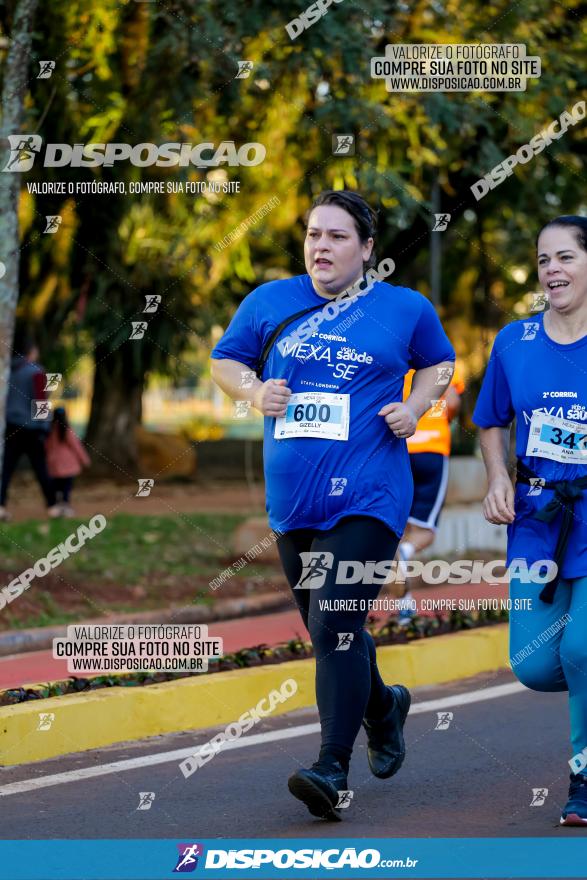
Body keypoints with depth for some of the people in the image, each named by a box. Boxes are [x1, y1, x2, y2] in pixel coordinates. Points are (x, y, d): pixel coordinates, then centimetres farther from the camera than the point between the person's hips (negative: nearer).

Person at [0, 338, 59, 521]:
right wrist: (44, 427, -9)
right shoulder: (36, 372, -9)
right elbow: (41, 402, -13)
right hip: (30, 427, -4)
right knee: (41, 468, 5)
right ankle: (52, 507, 12)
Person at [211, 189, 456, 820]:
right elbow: (225, 361, 16)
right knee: (326, 631, 17)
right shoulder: (270, 302, 6)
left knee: (335, 626, -17)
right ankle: (382, 708, 45)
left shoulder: (405, 309, 3)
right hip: (292, 500, 4)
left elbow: (438, 362, 19)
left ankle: (332, 768, -16)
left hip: (366, 497, -4)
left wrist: (414, 408, 0)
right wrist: (253, 392, -5)